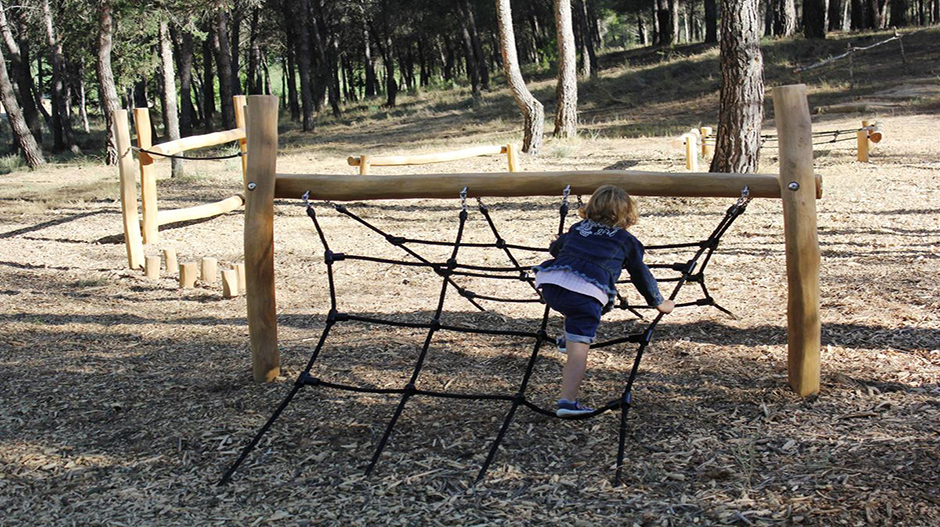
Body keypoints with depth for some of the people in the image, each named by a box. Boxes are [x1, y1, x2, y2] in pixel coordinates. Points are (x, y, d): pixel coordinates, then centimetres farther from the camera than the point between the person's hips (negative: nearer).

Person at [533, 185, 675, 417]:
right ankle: (568, 402, -17)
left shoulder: (577, 228, 30)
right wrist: (660, 303, 42)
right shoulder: (627, 241, 21)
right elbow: (641, 275, 28)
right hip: (587, 294, -4)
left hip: (551, 284, 4)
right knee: (579, 348, -8)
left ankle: (568, 339, 42)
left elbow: (555, 248, 46)